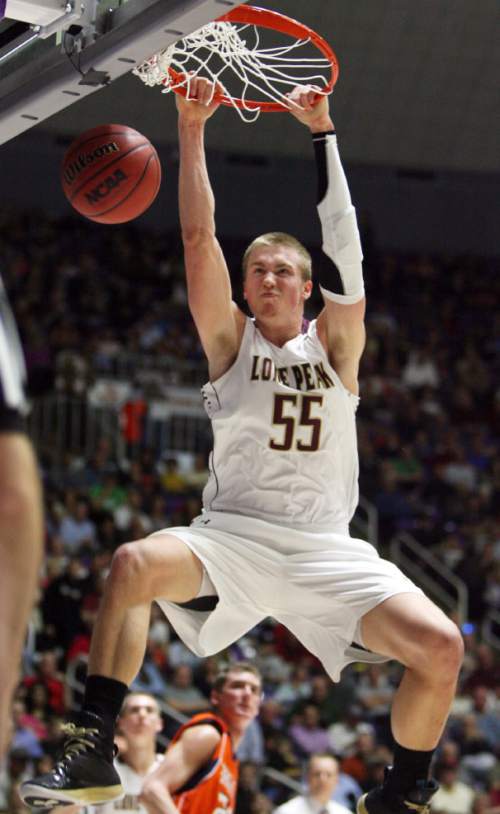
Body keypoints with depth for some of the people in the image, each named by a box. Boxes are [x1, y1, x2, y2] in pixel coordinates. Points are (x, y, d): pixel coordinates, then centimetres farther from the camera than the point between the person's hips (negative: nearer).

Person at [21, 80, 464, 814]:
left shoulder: (333, 344, 11)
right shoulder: (231, 339, 11)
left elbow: (344, 241, 0)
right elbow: (199, 237, 1)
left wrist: (322, 133, -5)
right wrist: (192, 130, -3)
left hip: (326, 548, 1)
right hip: (231, 533, 0)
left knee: (439, 648, -21)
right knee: (133, 564, -32)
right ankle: (94, 753, -26)